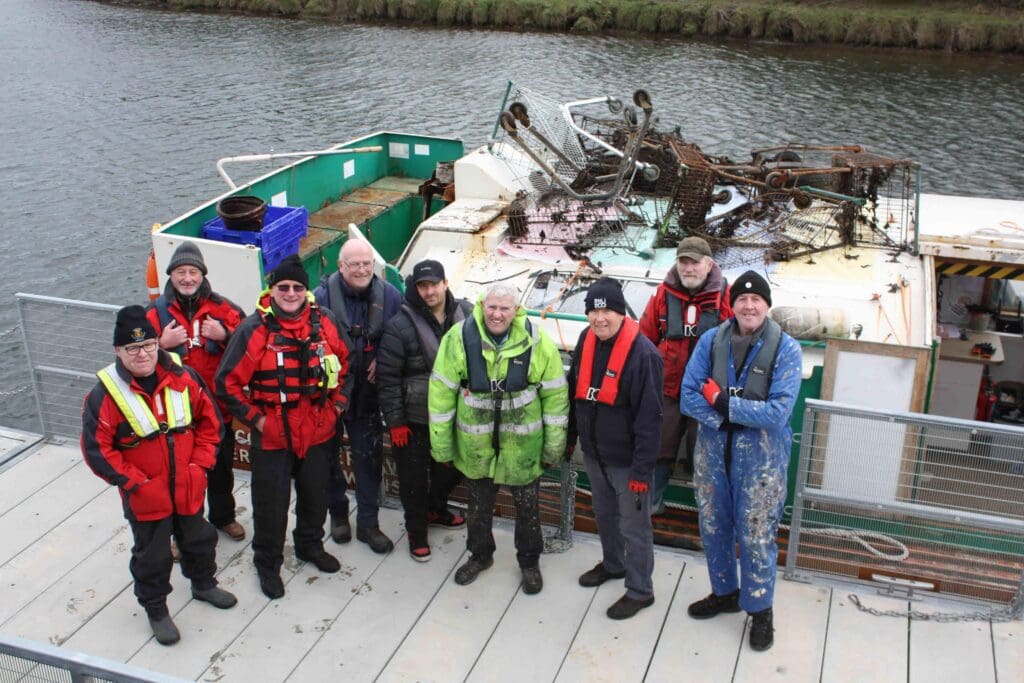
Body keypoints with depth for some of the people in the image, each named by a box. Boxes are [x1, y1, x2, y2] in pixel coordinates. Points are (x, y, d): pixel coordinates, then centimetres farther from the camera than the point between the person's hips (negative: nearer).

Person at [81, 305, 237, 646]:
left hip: (189, 487, 3)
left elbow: (209, 419, 3)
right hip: (144, 495, -3)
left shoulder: (183, 377, -8)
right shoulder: (106, 394, -18)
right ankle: (156, 610, 33)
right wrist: (133, 481, -16)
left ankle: (204, 583, 49)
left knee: (198, 538, 23)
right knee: (152, 553, 12)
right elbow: (97, 449, -15)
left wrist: (201, 462, -3)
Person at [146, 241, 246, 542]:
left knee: (221, 466, 19)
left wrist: (224, 336, -18)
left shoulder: (221, 308, -1)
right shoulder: (156, 312, -3)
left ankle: (223, 516, 41)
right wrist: (163, 344, -21)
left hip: (218, 406, 2)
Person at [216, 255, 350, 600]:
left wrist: (337, 401, 8)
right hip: (271, 435, -4)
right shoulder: (253, 329, -15)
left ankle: (310, 545, 45)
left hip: (317, 431, 4)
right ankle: (267, 563, 28)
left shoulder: (323, 322, -3)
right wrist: (255, 418, -12)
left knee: (316, 493, 20)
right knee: (271, 502, 8)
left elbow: (343, 362, 14)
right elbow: (228, 382, -12)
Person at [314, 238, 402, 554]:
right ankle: (338, 513, 36)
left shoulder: (389, 295, -7)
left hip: (367, 394, 2)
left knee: (369, 457, 9)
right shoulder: (322, 296, -16)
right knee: (327, 455, 14)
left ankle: (368, 522, 23)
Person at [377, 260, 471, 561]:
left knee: (451, 468, 21)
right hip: (414, 420, -4)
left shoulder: (466, 315, -4)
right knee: (414, 478, 8)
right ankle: (416, 531, 30)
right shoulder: (400, 326, -15)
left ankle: (436, 510, 48)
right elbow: (387, 377, -13)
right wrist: (395, 421, -12)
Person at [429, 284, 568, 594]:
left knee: (527, 507, 16)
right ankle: (480, 555, 45)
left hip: (523, 446, -1)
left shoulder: (537, 342, -14)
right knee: (478, 505, 21)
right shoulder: (459, 338, -14)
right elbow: (441, 391, -7)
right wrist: (441, 443, -5)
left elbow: (555, 393, -6)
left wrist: (554, 444, -4)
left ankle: (529, 561, 40)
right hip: (475, 444, 1)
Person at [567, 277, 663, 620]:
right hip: (593, 452, 7)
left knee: (634, 526, 7)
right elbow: (575, 390, 11)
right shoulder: (587, 340, -2)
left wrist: (642, 468, -20)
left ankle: (640, 590, 25)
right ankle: (612, 564, 49)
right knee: (604, 515, 26)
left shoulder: (642, 354, -25)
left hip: (626, 459, -7)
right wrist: (568, 438, 14)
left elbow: (649, 417, -22)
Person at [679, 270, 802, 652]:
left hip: (760, 458, -3)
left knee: (757, 536, 5)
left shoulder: (785, 349, -13)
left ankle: (760, 610, 27)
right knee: (713, 527, 18)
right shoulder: (711, 341, -5)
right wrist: (725, 420, -22)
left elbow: (778, 412, -20)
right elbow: (688, 397, -7)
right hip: (713, 451, 4)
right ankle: (724, 593, 41)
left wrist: (723, 403, -19)